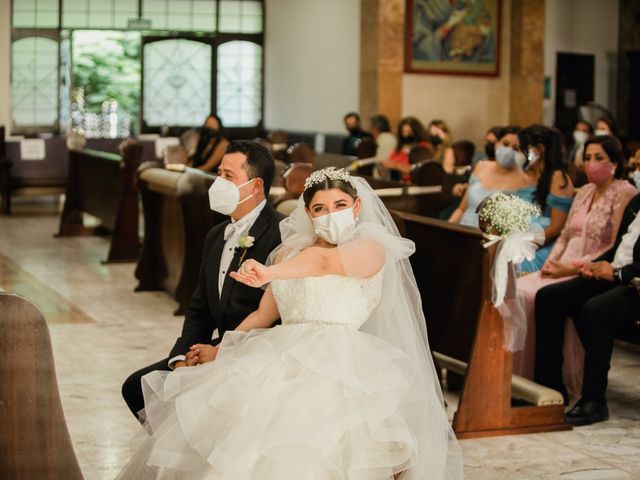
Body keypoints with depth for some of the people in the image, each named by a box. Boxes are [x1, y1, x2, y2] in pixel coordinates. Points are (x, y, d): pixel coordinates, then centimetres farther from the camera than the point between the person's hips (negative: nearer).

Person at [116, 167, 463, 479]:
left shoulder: (372, 249, 4)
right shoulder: (289, 252, 24)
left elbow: (326, 261, -18)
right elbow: (262, 316, 26)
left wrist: (270, 273, -36)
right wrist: (221, 349, 12)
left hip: (337, 360, -6)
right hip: (283, 357, 6)